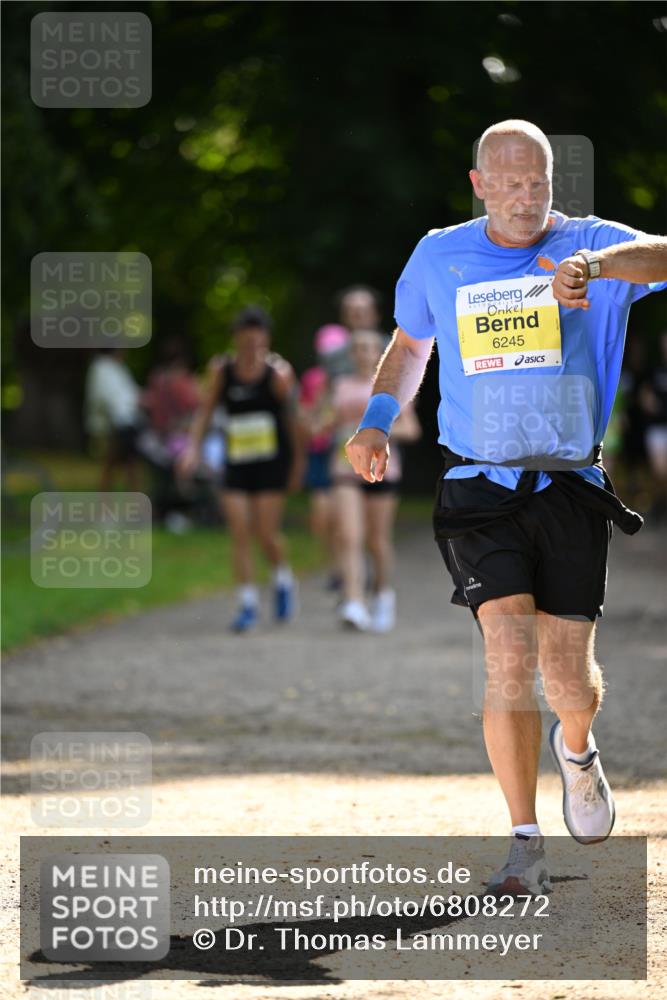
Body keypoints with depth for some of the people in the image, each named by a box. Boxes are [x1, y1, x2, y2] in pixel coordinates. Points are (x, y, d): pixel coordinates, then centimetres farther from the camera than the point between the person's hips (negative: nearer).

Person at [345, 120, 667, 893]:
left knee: (568, 672, -3)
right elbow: (410, 342, 25)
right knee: (509, 654, -16)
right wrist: (378, 419, 8)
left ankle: (576, 747, 36)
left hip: (570, 488, -1)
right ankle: (525, 845, -8)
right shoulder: (438, 257, 7)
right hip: (479, 487, 1)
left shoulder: (589, 244, -2)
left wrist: (597, 266, -42)